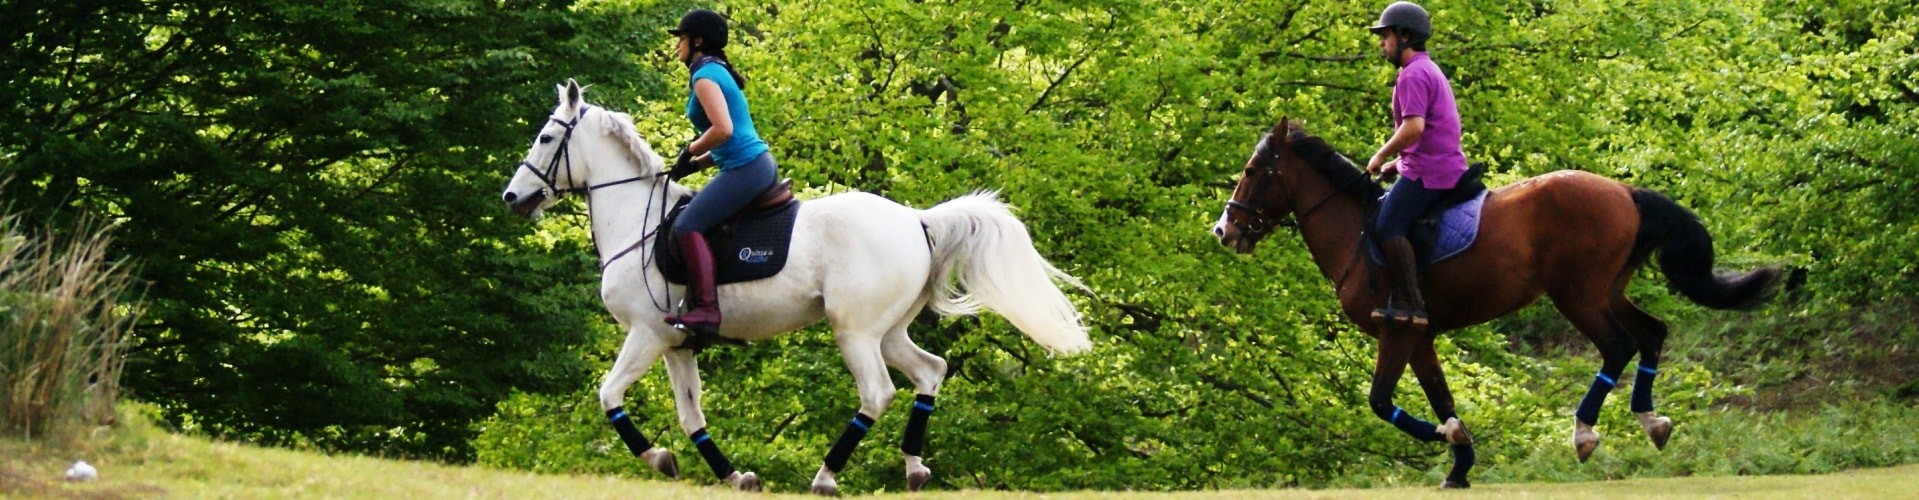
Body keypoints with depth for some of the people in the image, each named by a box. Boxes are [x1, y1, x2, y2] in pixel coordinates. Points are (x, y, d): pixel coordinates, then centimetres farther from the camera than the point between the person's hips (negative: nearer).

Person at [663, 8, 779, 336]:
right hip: (759, 164, 11)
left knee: (688, 226, -17)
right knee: (697, 220, 22)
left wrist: (690, 152, -8)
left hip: (744, 169, -11)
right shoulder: (717, 73, 21)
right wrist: (698, 163, 14)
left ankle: (706, 310, -27)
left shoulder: (705, 76, -10)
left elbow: (723, 129, -23)